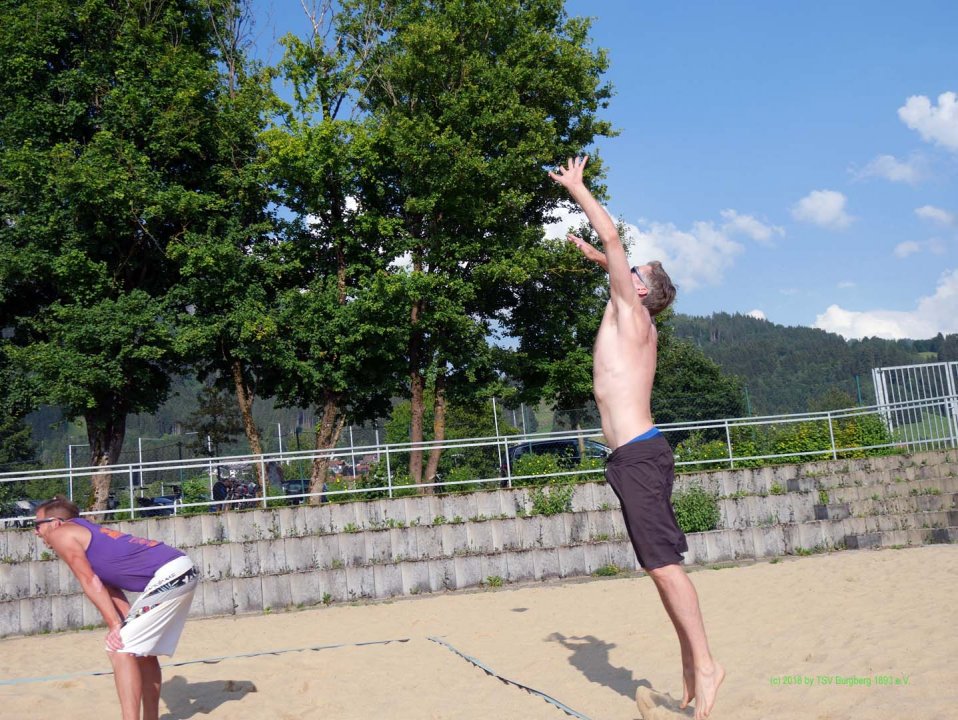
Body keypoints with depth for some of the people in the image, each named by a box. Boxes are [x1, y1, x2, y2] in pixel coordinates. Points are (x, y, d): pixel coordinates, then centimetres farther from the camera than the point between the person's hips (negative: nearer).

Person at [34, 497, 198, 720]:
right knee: (142, 652, 21)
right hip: (182, 571, 10)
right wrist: (127, 623, 10)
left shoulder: (60, 534, 2)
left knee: (119, 649, -6)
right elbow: (109, 589, 19)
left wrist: (115, 625, -7)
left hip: (168, 575, -10)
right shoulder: (88, 533, 27)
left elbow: (90, 582, -6)